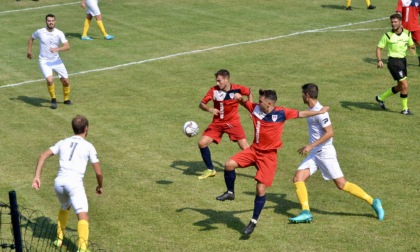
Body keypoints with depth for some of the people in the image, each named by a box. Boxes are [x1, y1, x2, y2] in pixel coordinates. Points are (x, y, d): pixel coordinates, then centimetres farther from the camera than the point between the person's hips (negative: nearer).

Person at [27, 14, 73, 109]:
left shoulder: (59, 33, -10)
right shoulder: (40, 32, -8)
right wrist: (29, 51, 11)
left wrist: (57, 49, -37)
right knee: (50, 80, -24)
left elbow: (67, 46, -20)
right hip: (44, 61, -2)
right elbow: (31, 39, 13)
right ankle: (53, 100, 1)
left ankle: (66, 99, 31)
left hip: (56, 60, 2)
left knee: (66, 81, 4)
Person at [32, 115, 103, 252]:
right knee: (83, 216, -12)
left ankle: (59, 238, 36)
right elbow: (98, 172, 8)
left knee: (65, 207, 33)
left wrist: (37, 177, 7)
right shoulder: (88, 147, 9)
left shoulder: (63, 143, 20)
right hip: (74, 183, -5)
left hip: (59, 182, 5)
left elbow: (43, 155, 10)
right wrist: (100, 186, 27)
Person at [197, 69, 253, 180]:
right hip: (217, 123, 2)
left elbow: (249, 92, 9)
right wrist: (209, 109, -29)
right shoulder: (214, 90, -11)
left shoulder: (237, 88, -12)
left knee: (245, 147, -13)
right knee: (202, 143, -9)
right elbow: (202, 104, -9)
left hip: (233, 122, -2)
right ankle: (210, 170, 10)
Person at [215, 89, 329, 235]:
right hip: (254, 150, 4)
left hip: (268, 155, -4)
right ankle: (230, 193, 11)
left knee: (261, 190, -5)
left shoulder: (281, 113, -16)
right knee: (229, 165, -15)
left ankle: (254, 222, 11)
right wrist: (239, 98, -13)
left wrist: (320, 112, 5)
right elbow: (244, 103, 11)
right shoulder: (255, 108, -6)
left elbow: (301, 114, -3)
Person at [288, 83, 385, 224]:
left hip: (325, 153, -9)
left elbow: (330, 133, -24)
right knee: (298, 178, -6)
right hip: (314, 154, 9)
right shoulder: (311, 109, 11)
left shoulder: (320, 111, -18)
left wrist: (311, 146, -26)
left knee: (342, 184, -6)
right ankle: (306, 212, -9)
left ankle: (373, 202, 6)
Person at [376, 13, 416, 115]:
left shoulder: (407, 33, 3)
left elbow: (411, 46, 17)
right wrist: (379, 60, -19)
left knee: (400, 87, 15)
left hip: (403, 60, 7)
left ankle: (381, 98, 34)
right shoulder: (388, 35, -10)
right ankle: (405, 109, 2)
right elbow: (379, 48, -4)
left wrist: (414, 53, -4)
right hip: (393, 61, -6)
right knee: (405, 85, -13)